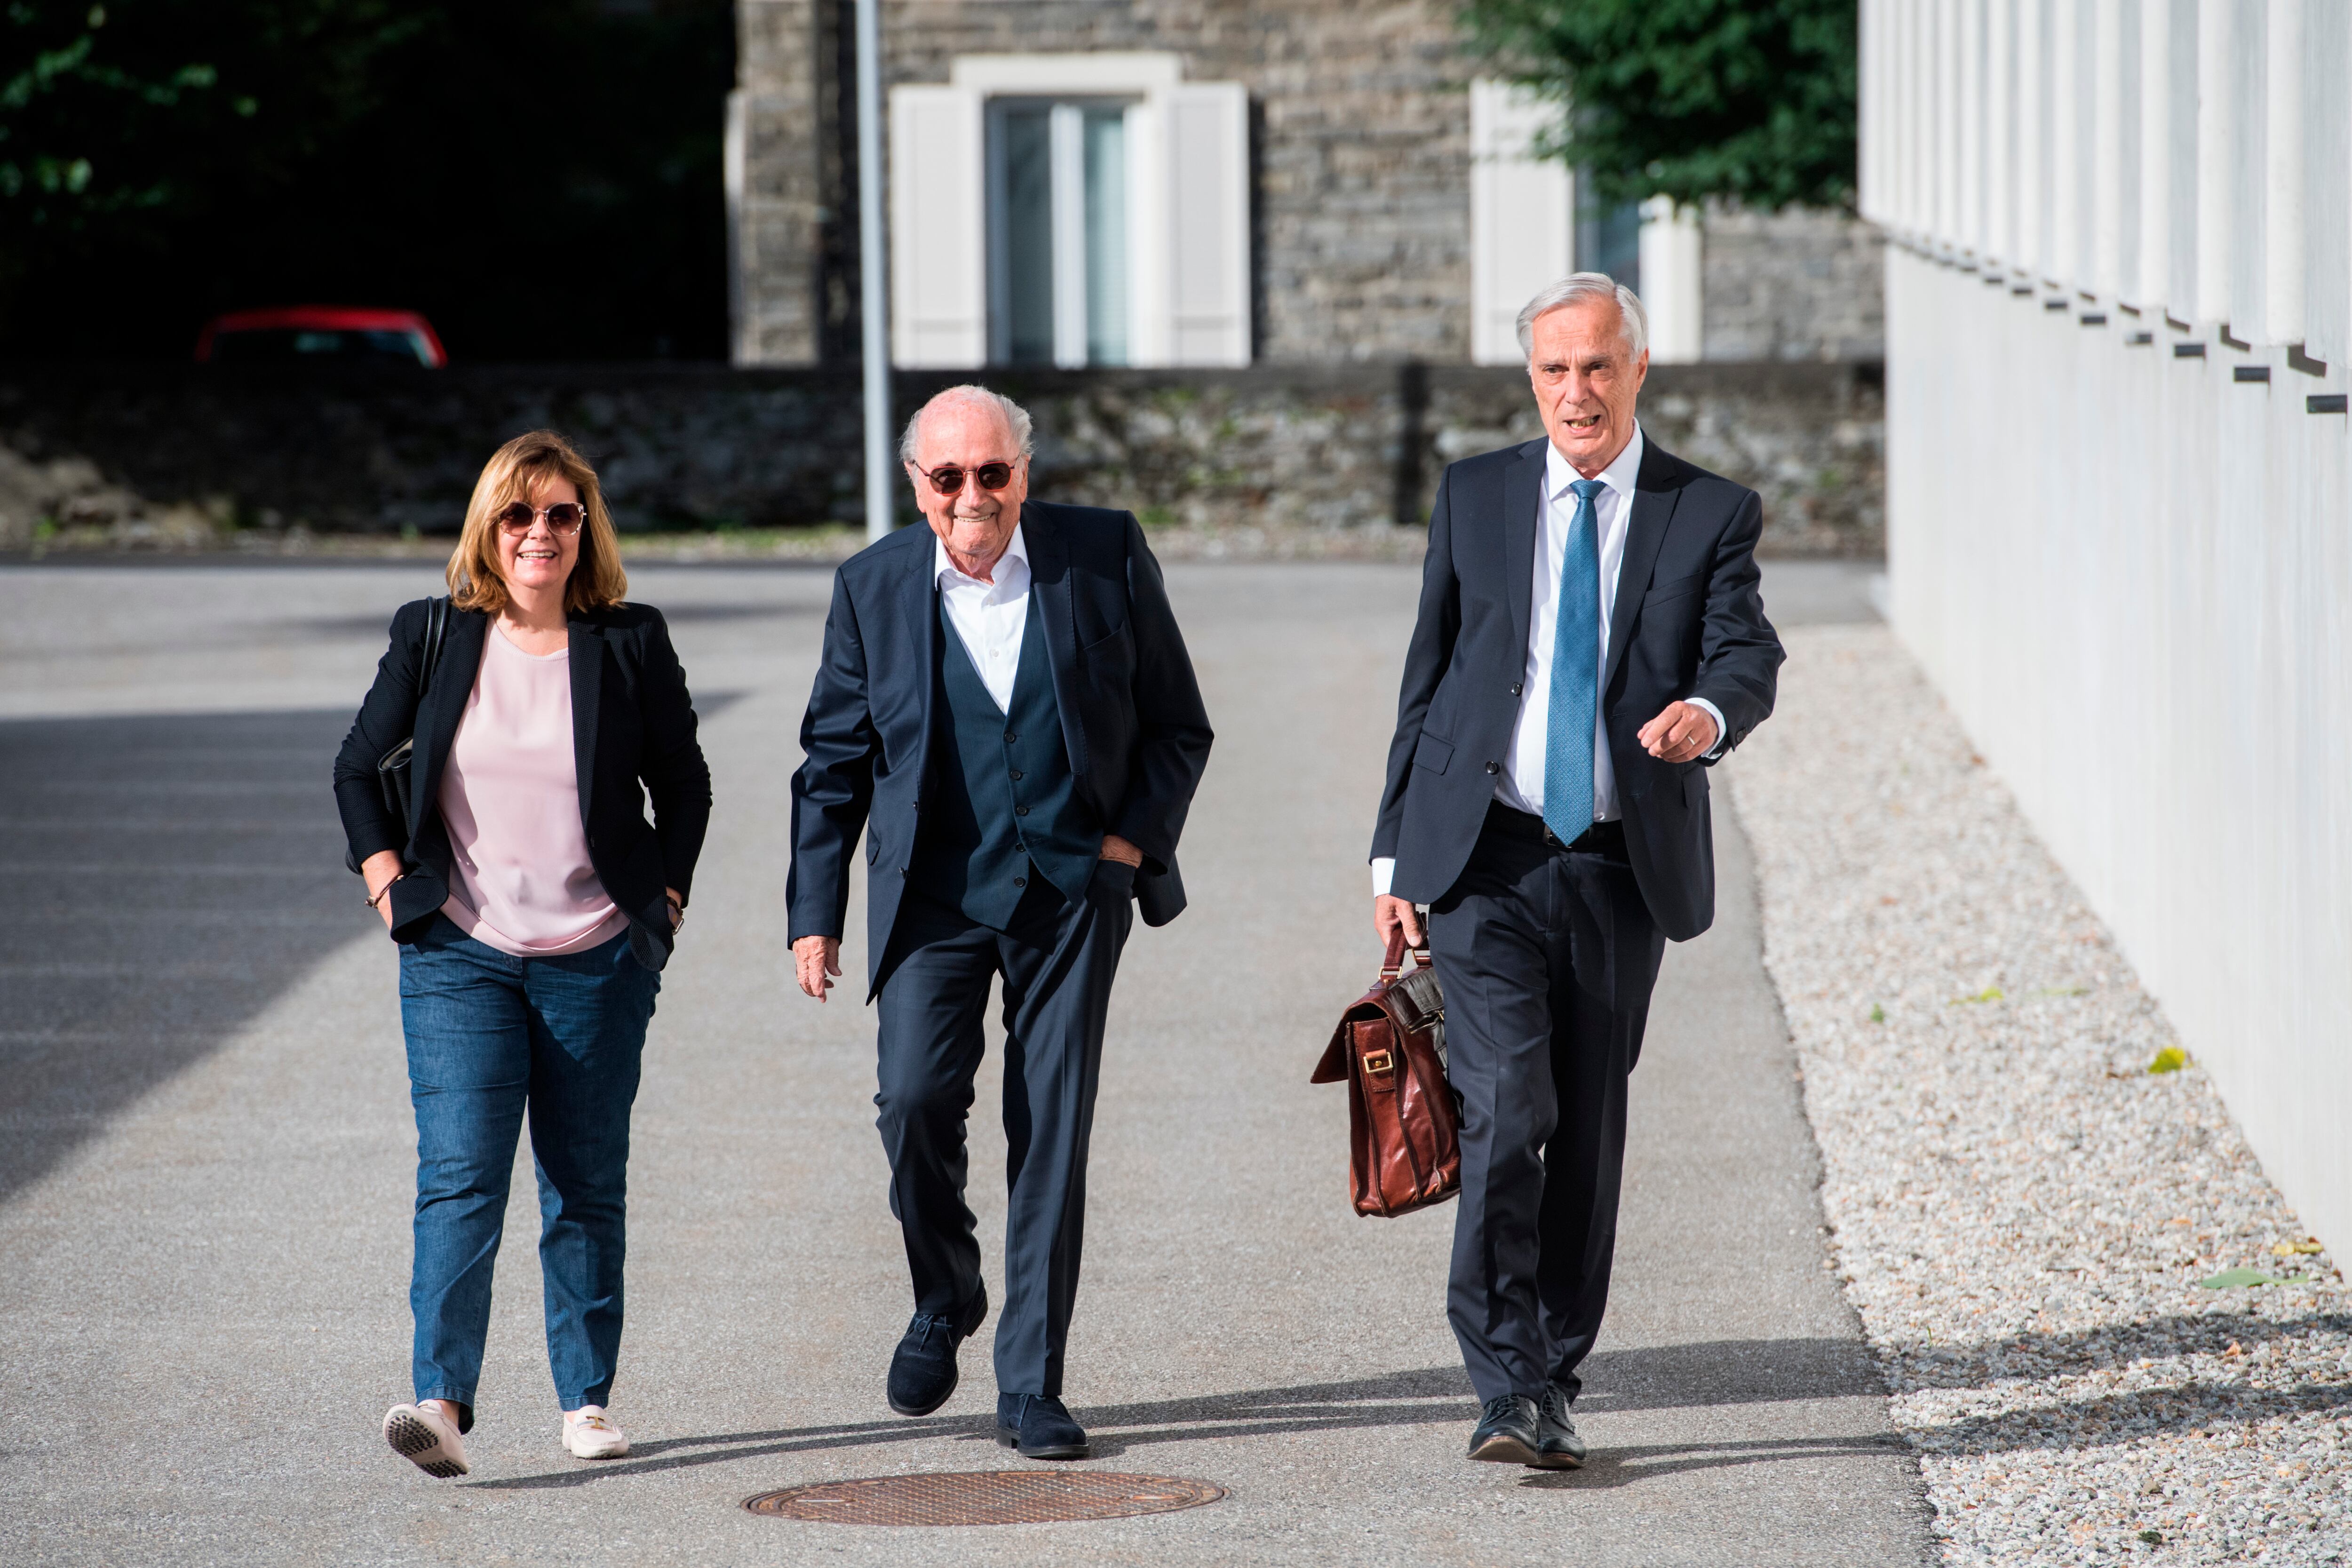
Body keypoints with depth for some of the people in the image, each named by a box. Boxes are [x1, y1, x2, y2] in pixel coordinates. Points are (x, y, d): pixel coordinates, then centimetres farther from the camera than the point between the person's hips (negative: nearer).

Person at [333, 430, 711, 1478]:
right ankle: (442, 1402, -21)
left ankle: (587, 1400, 18)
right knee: (460, 1176, -13)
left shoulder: (630, 646, 0)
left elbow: (685, 785, 12)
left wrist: (665, 896, 4)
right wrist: (388, 879, 4)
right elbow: (357, 767, 13)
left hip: (598, 959, 1)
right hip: (459, 957, -1)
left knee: (587, 1184, 8)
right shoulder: (433, 640, 2)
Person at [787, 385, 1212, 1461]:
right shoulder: (874, 587, 1)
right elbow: (834, 760, 8)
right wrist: (815, 912, 3)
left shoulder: (1106, 556, -1)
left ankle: (1030, 1388, 5)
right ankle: (944, 1300, 13)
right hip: (934, 891, 0)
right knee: (916, 1095, -16)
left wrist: (1134, 838, -6)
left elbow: (1178, 727, 7)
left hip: (1070, 888, 0)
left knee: (1053, 1131, -3)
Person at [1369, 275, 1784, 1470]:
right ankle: (1510, 1391, -15)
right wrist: (1395, 850, 7)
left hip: (1624, 872, 1)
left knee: (1590, 1133, 8)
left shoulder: (1711, 514, 4)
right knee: (1508, 1110, -15)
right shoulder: (1475, 496, 8)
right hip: (1487, 864, -1)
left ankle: (1552, 1382, 21)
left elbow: (1747, 653, -10)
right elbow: (1429, 676, 11)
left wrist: (1712, 713, -34)